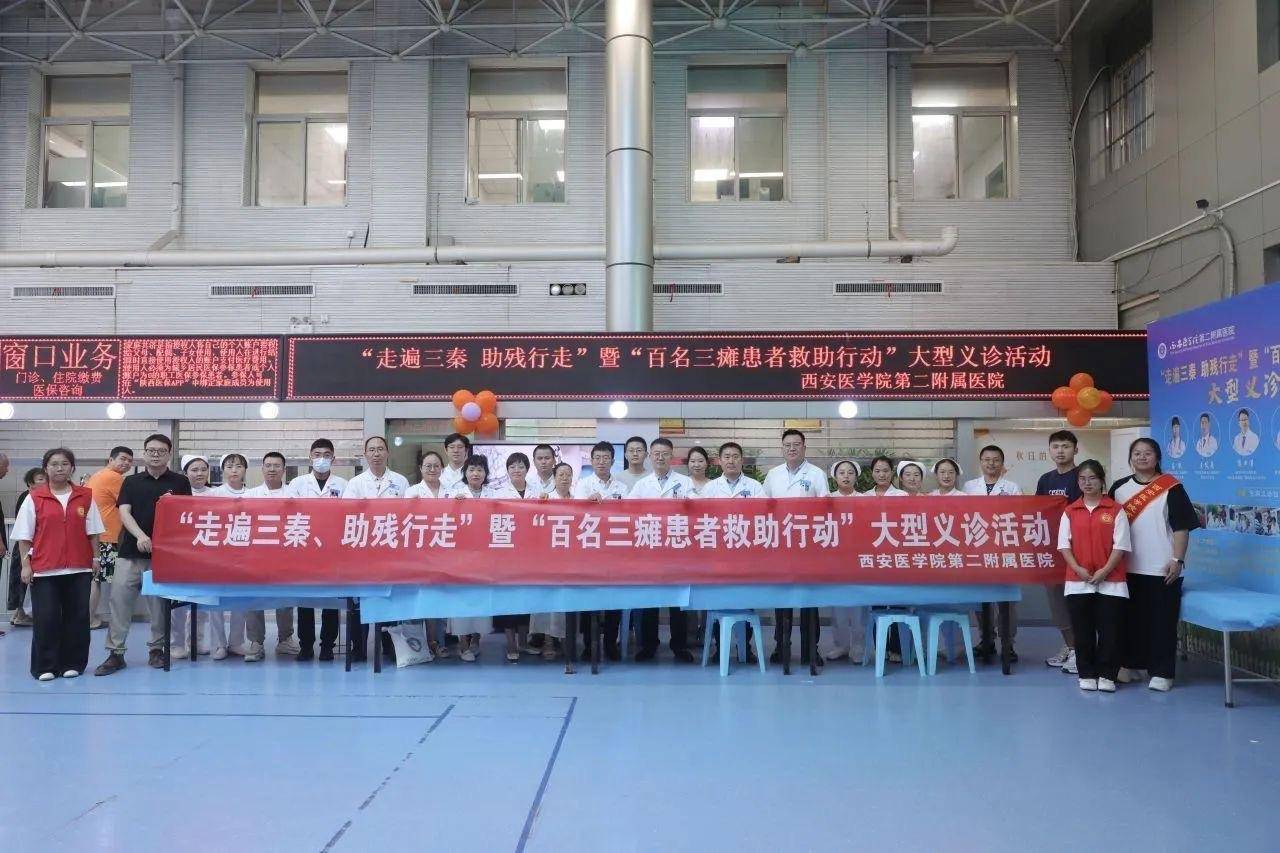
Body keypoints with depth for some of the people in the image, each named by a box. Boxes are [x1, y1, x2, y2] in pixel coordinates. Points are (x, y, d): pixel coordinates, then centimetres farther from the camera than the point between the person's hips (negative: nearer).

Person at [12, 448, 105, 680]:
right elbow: (24, 535, 2)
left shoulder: (85, 497, 6)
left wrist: (95, 557, 3)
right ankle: (45, 667, 12)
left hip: (79, 568, 2)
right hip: (44, 570, -1)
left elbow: (93, 532, 9)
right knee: (46, 618, 0)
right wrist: (25, 564, -3)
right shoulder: (34, 498, 2)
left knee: (77, 617, 5)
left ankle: (72, 663, 17)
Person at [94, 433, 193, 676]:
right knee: (119, 601, -1)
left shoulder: (179, 482, 4)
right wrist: (140, 535, -18)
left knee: (160, 605, 5)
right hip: (131, 553, 1)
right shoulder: (131, 481, 8)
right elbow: (124, 512, -2)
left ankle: (156, 649, 18)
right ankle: (115, 653, 6)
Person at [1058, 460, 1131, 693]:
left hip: (1110, 582, -2)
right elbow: (1064, 545, 3)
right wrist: (1078, 569, -10)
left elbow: (1121, 545, -4)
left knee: (1109, 629, 1)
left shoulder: (1115, 510, 0)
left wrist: (1104, 571, -13)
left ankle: (1107, 675, 12)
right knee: (1083, 630, 6)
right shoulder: (1070, 511, 6)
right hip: (1078, 582, 2)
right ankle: (1087, 674, 16)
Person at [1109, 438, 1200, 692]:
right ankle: (1131, 664, 23)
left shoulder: (1171, 487, -3)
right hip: (1128, 567, 4)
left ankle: (1161, 672, 7)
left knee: (1162, 621, 0)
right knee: (1131, 618, 11)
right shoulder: (1119, 488, 9)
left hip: (1162, 568, -4)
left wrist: (1177, 560, -12)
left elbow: (1182, 526, -6)